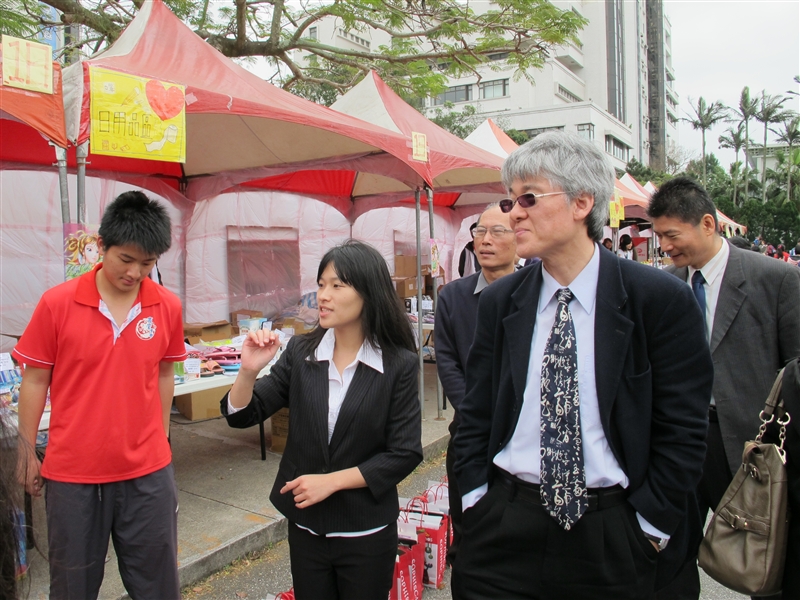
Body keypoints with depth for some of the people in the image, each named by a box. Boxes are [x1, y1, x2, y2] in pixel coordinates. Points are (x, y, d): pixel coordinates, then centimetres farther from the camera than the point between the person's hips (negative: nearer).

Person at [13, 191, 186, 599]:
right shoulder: (56, 303, -9)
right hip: (71, 472, -1)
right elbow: (35, 382, 0)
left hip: (148, 472, 1)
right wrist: (27, 453, 5)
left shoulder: (167, 307, -4)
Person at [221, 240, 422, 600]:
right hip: (305, 527, 3)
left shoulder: (399, 364, -13)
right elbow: (241, 416, -2)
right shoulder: (301, 352, -5)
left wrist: (332, 480, -18)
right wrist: (249, 370, -21)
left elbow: (405, 454, -13)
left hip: (366, 533, -2)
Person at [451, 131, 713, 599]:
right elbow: (477, 415, 6)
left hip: (614, 538, -2)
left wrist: (651, 526, -6)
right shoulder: (498, 302, 1)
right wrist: (476, 500, 0)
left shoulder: (661, 299, -9)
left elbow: (682, 428, -6)